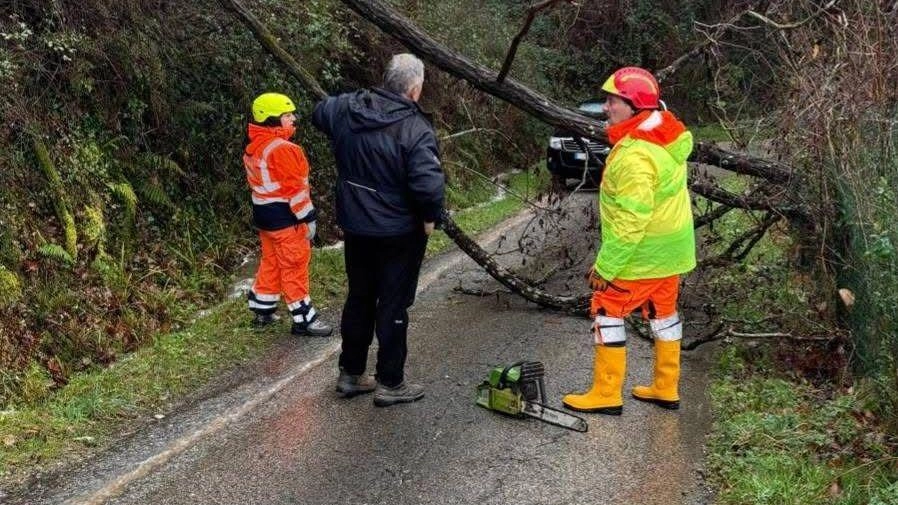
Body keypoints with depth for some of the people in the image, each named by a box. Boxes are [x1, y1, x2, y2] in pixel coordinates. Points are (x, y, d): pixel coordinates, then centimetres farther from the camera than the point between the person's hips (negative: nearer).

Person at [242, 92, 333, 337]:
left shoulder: (253, 148, 9)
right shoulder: (282, 149, -21)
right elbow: (295, 187, -21)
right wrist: (307, 218, -15)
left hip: (264, 214, 9)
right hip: (284, 217, -9)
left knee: (270, 262, 19)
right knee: (294, 266, -2)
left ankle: (263, 310, 28)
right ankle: (303, 319, 4)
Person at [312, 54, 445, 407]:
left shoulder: (347, 109, -3)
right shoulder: (415, 128, -23)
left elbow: (318, 113, 19)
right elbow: (428, 184, -31)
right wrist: (430, 217, -13)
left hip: (355, 227, 6)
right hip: (399, 232, -6)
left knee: (359, 298, 19)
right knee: (393, 305, 5)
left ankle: (350, 373, 29)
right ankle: (390, 383, 15)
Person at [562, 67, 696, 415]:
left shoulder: (635, 154, -28)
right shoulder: (667, 134, 3)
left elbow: (631, 220, -29)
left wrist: (605, 266, -23)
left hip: (641, 254, -9)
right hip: (671, 248, 9)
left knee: (607, 311, 3)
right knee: (663, 312, 18)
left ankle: (606, 394, 9)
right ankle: (666, 389, 30)